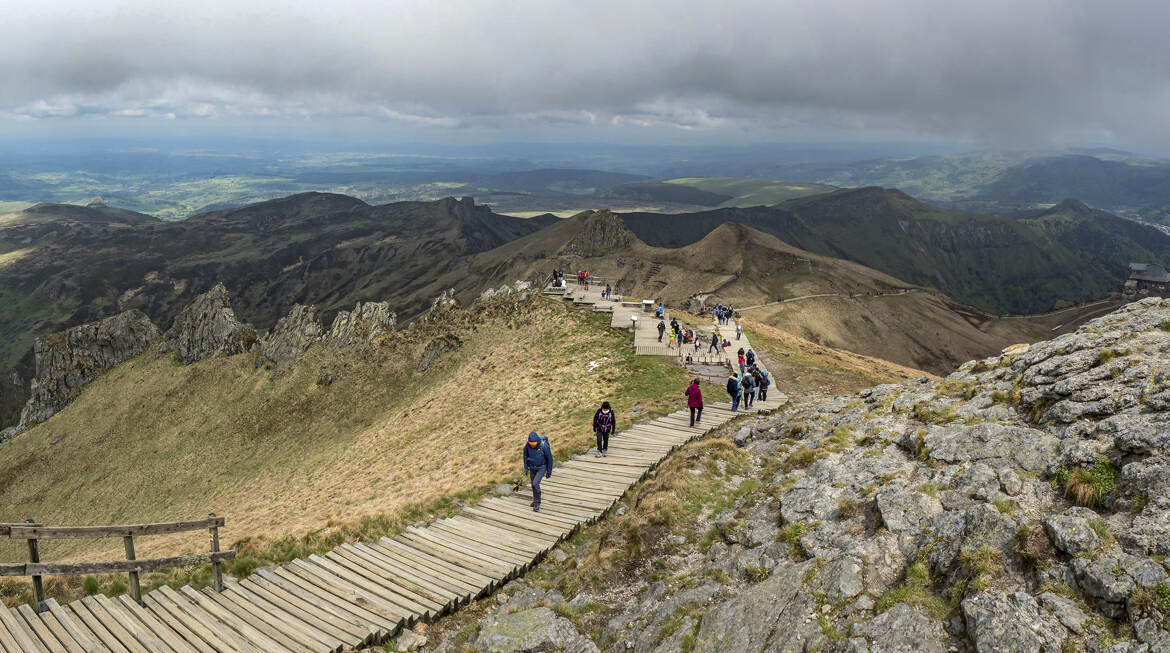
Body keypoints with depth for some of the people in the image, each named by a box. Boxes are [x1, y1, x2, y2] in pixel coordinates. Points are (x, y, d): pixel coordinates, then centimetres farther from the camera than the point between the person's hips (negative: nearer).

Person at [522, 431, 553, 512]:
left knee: (535, 483, -17)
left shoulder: (544, 446, -28)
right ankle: (535, 501, 36)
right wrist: (526, 467, 6)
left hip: (541, 468, -4)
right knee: (533, 485, 14)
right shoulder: (528, 445, -17)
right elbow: (525, 455, 4)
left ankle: (537, 504, -3)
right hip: (532, 467, 4)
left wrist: (549, 471, -9)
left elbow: (549, 458, -15)